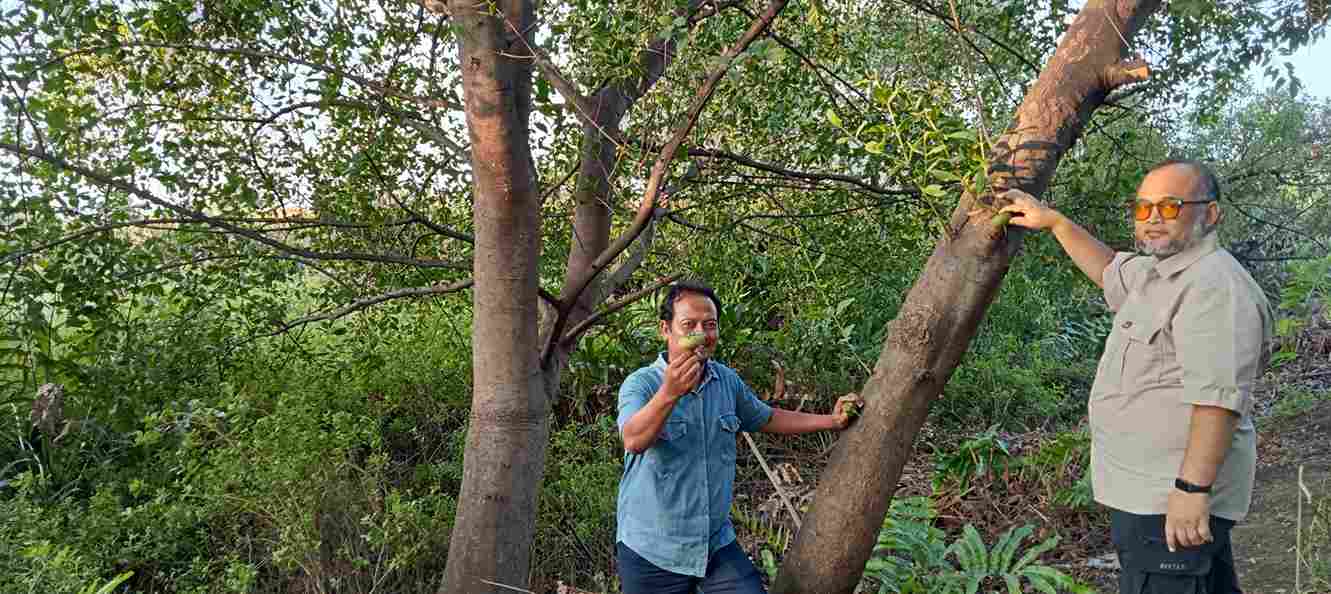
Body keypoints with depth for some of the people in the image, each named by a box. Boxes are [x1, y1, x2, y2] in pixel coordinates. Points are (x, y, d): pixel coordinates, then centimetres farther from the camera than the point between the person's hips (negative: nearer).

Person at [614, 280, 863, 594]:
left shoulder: (728, 381, 1)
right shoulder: (640, 384, -16)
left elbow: (766, 418, 18)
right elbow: (634, 441, -35)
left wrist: (832, 421, 9)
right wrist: (669, 393, -51)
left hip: (718, 543, 4)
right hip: (651, 552, -4)